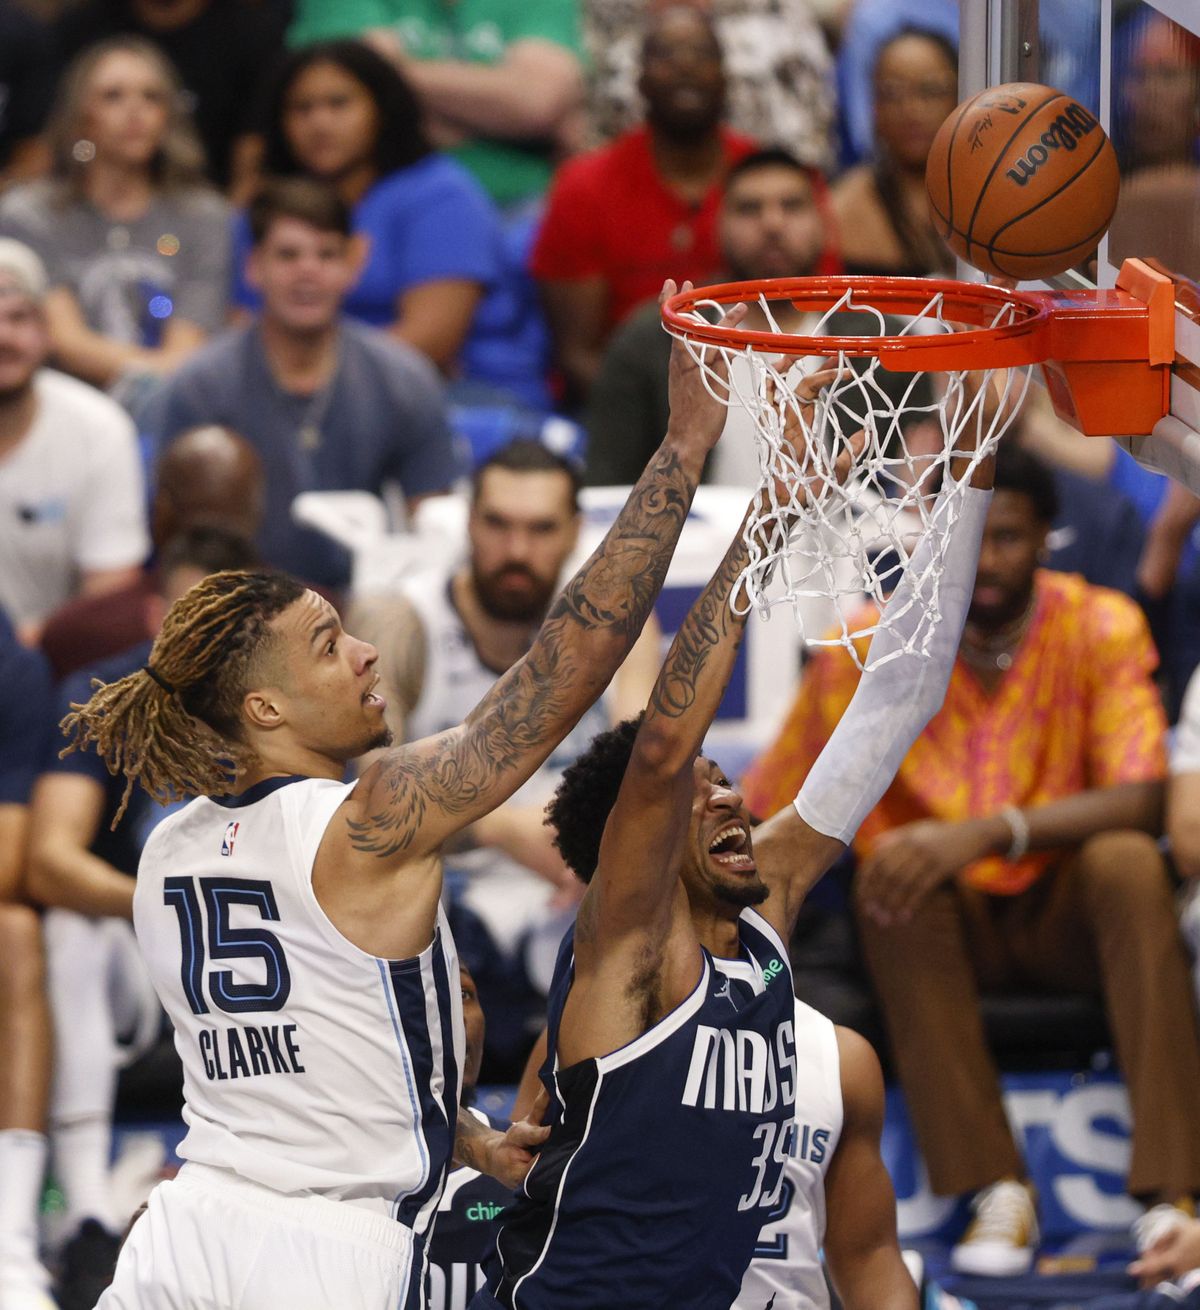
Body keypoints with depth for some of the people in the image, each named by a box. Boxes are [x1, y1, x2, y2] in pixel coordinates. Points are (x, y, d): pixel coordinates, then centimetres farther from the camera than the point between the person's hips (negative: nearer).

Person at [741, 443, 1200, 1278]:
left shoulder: (1100, 629, -10)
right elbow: (764, 808, -4)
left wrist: (990, 833, -36)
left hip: (1067, 917, -1)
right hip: (943, 928, 1)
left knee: (1127, 862, -33)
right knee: (892, 874, -32)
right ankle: (995, 1190, -34)